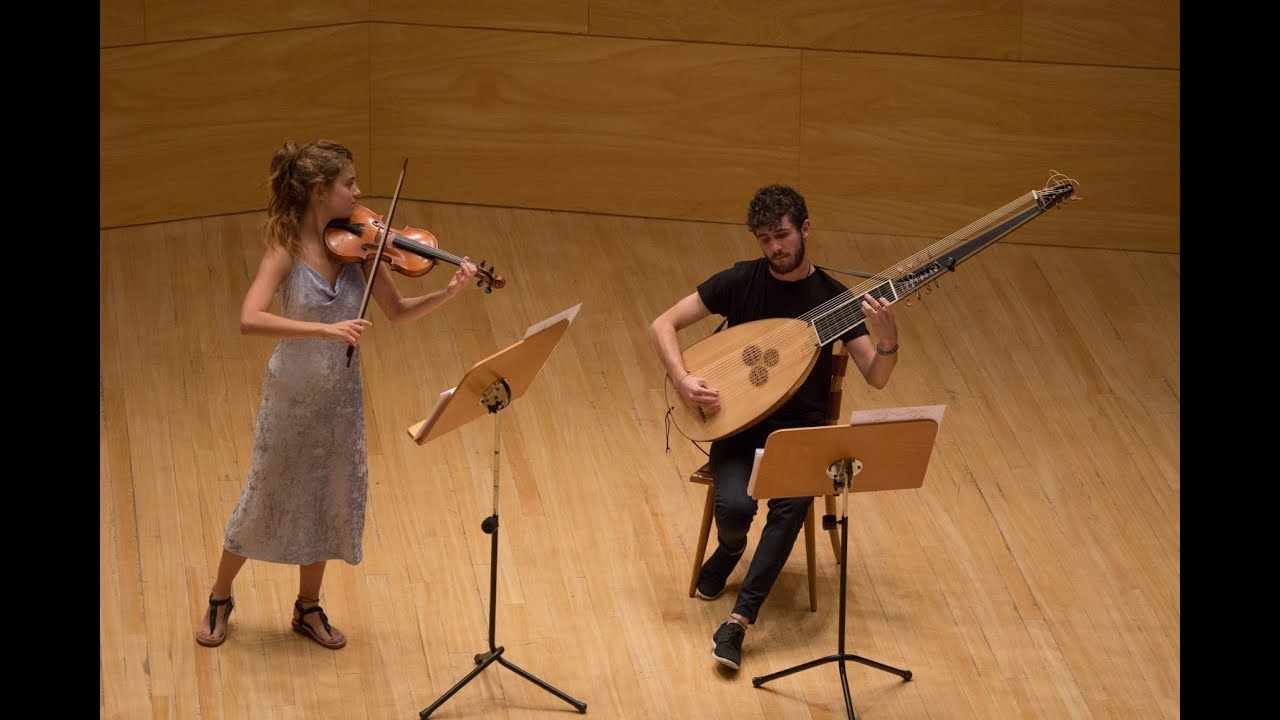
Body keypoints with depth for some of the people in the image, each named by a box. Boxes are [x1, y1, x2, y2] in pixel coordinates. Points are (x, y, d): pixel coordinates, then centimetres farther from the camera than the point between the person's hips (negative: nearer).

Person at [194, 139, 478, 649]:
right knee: (265, 500, 10)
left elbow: (399, 313, -1)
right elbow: (250, 320, -33)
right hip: (291, 396, -4)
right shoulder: (287, 251, -21)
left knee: (329, 502, 14)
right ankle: (219, 600, 32)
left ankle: (308, 608, 33)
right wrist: (325, 328, -40)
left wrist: (449, 293, -18)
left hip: (341, 397, 4)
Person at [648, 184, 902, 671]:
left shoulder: (833, 297, -1)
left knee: (793, 502, -32)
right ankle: (731, 549, 12)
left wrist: (887, 335, -26)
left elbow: (876, 378, -5)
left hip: (801, 429, 0)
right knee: (735, 506, -28)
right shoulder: (741, 281, -2)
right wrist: (683, 380, -18)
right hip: (739, 425, 0)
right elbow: (662, 325, -1)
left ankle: (740, 619, -25)